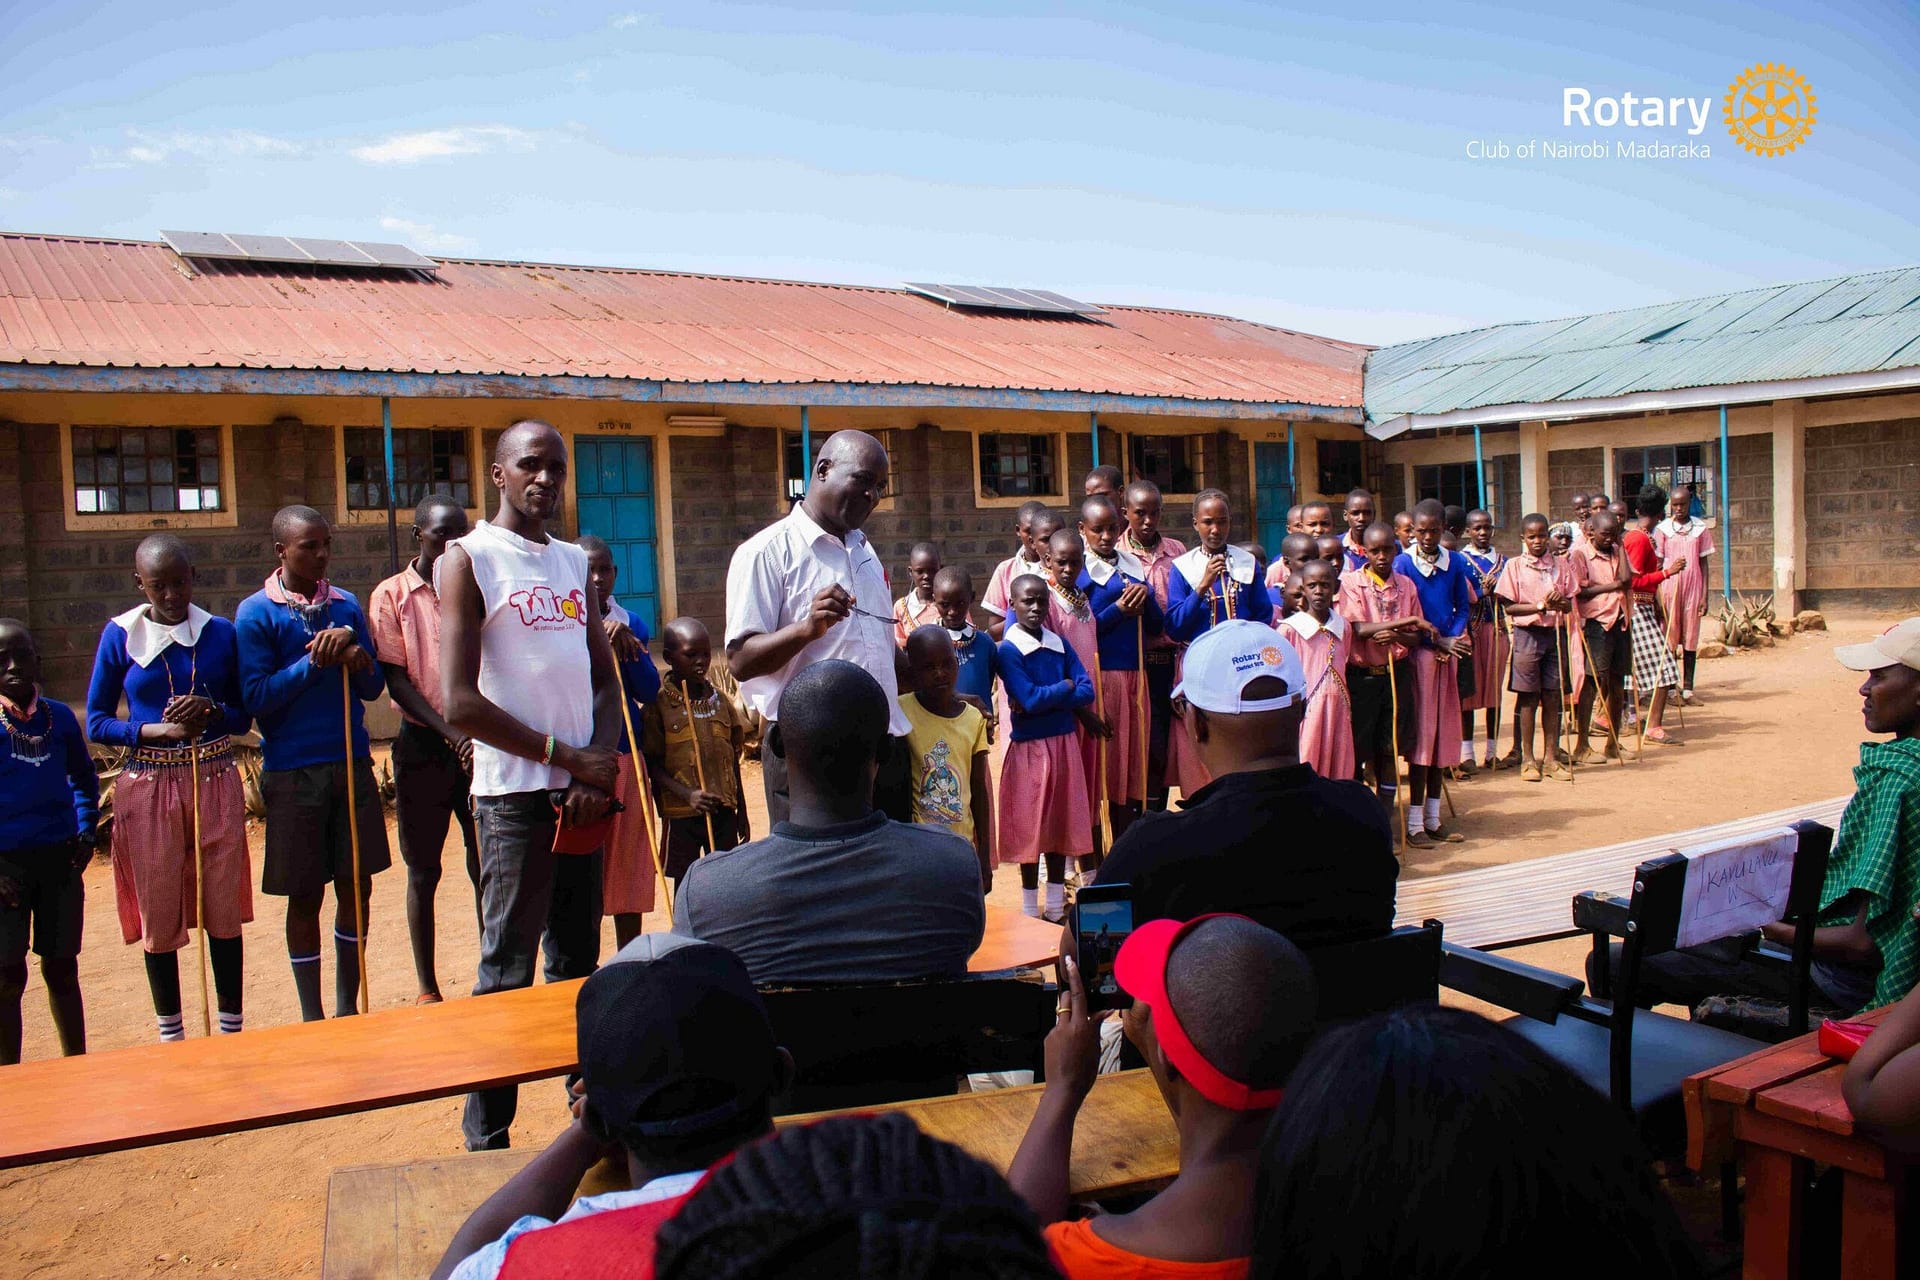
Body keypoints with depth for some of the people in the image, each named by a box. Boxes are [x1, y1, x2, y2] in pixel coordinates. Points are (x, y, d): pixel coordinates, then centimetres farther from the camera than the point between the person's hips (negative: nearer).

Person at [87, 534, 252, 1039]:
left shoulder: (220, 633, 2)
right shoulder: (120, 635, -1)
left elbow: (244, 714, 8)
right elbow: (96, 722, 0)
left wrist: (212, 710, -13)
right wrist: (156, 730, -15)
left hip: (215, 782, 1)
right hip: (150, 788, -1)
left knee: (224, 911, 7)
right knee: (158, 916, 7)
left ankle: (231, 1031, 20)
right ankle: (171, 1036, 23)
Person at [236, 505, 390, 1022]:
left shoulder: (346, 605, 8)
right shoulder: (256, 614, -4)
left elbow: (373, 688, 7)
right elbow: (254, 698, -11)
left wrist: (355, 657, -13)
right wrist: (314, 661, -18)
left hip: (353, 765, 4)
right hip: (293, 771, -4)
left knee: (357, 886, 8)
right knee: (305, 896, 5)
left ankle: (348, 1009, 23)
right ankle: (312, 1018, 18)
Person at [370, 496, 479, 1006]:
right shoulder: (392, 596, 0)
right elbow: (397, 680, -6)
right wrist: (453, 733, -17)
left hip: (480, 744, 2)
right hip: (423, 745, -2)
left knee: (485, 866, 6)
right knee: (423, 870, 7)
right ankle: (427, 988, 17)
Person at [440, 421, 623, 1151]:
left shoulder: (574, 562, 14)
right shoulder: (468, 560, -4)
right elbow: (460, 704, -12)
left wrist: (600, 767, -4)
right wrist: (566, 755, -11)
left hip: (583, 790, 6)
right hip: (514, 794, -6)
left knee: (578, 962, 14)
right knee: (507, 970, -1)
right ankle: (486, 1139, 12)